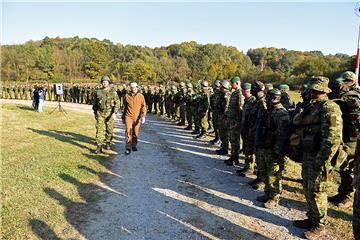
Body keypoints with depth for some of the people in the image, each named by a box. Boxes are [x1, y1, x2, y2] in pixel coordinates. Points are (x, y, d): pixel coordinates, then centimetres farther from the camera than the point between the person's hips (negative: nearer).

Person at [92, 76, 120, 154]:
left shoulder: (113, 92, -6)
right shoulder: (98, 92, 4)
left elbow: (117, 103, -8)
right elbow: (95, 103, 16)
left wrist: (114, 112, -17)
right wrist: (95, 112, 15)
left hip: (110, 113, -1)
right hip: (100, 113, 2)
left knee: (110, 129, 9)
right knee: (99, 129, -6)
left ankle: (108, 143, 32)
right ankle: (99, 147, -5)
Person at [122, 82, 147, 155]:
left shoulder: (141, 96, 0)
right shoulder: (127, 96, 3)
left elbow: (144, 107, -2)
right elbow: (124, 107, 14)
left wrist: (143, 116, -14)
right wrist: (123, 117, 18)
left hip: (137, 117, 1)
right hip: (128, 116, 0)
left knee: (136, 133, 9)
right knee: (128, 131, -12)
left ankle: (134, 145, 30)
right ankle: (128, 148, -6)